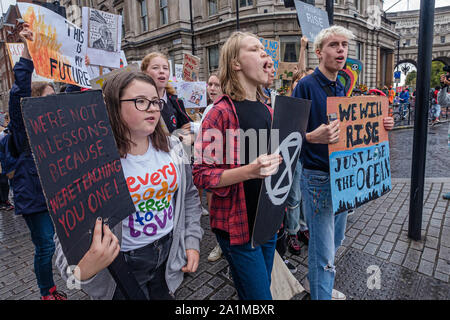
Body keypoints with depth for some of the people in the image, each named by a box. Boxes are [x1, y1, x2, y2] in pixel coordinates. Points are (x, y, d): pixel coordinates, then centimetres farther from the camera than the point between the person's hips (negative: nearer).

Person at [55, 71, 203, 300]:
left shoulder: (172, 148, -5)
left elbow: (189, 196, 6)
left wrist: (192, 241, 2)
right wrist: (82, 272, -38)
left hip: (169, 254, 5)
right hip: (124, 265, -4)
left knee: (165, 297, 23)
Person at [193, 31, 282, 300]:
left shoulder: (268, 111, 10)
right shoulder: (222, 113, -14)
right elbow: (202, 175, -18)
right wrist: (249, 171, -31)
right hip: (238, 223, -7)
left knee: (263, 286, 22)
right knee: (260, 297, 2)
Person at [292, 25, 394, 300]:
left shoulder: (341, 89, 12)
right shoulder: (306, 86, -13)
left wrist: (381, 125, 4)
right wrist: (313, 137, -38)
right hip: (318, 177, -8)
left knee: (336, 239, 23)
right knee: (323, 251, 0)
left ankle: (316, 283, 45)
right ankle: (321, 295, 22)